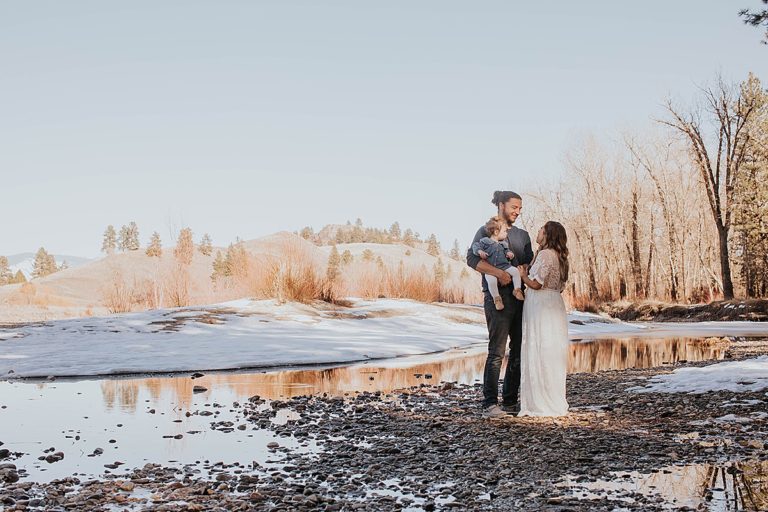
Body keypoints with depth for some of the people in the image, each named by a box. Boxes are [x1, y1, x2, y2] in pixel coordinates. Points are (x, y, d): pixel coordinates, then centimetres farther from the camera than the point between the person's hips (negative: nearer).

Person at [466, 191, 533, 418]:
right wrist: (498, 272, -24)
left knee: (519, 351, 7)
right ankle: (490, 404, -8)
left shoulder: (522, 235, 20)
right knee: (497, 352, -10)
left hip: (520, 297, 7)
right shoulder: (486, 231, 1)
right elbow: (472, 258, -12)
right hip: (498, 298, -7)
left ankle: (510, 402, 16)